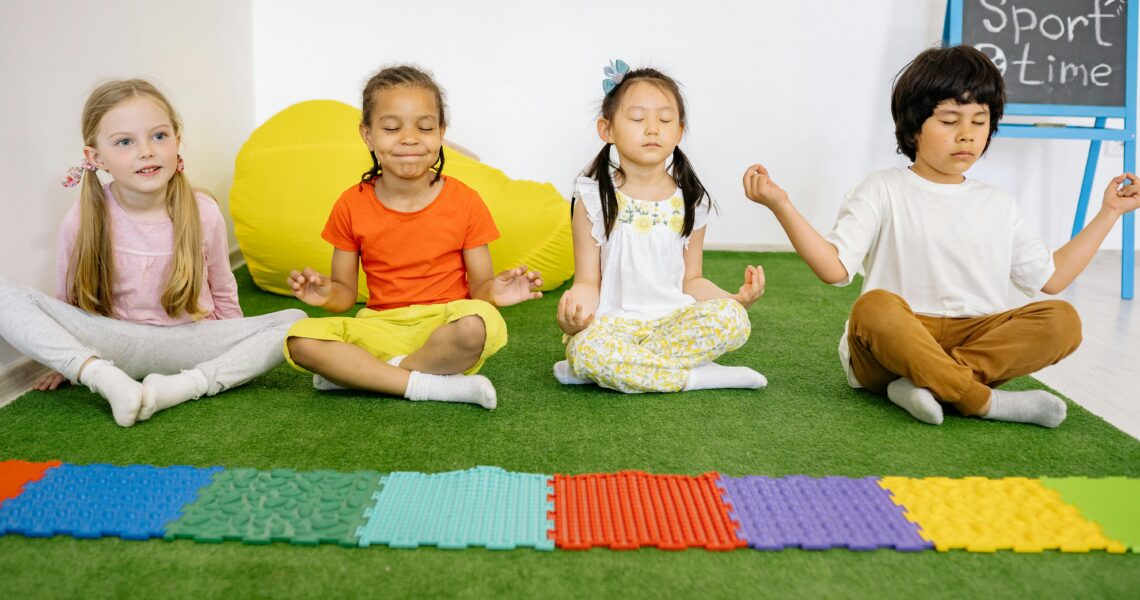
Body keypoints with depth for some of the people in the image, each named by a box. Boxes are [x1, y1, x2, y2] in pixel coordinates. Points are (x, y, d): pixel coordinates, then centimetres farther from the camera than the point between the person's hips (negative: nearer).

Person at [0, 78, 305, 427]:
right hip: (115, 344, 0)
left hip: (192, 344, 1)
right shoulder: (83, 221, -9)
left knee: (296, 321, -22)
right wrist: (70, 361, 11)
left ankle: (183, 386, -30)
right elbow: (69, 301, 6)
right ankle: (108, 380, -32)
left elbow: (222, 294, 6)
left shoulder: (203, 211, -8)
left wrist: (238, 347, 11)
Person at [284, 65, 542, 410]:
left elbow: (478, 286, 1)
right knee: (301, 340, -24)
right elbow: (346, 293, 8)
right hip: (380, 328, 2)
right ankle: (433, 386, -24)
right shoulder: (352, 206, 3)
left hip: (444, 329, -2)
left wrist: (493, 292, -22)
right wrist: (327, 294, -16)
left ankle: (357, 374, -15)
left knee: (477, 325, -37)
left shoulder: (464, 202, -2)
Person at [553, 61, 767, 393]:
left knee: (731, 319, -26)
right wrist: (579, 304, -26)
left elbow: (691, 280, 12)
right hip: (612, 324, -2)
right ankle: (698, 376, -19)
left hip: (674, 319, 3)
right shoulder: (593, 198, -1)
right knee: (587, 347, -36)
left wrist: (737, 298, -7)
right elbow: (588, 281, -2)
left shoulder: (691, 200, 7)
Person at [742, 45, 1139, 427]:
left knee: (1061, 320, -22)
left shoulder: (998, 205, 19)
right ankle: (984, 401, -34)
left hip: (976, 337, 5)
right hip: (891, 345, -4)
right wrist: (781, 206, -20)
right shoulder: (882, 191, 4)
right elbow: (835, 267, -8)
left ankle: (925, 383, -31)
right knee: (873, 308, -37)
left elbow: (1050, 277, 22)